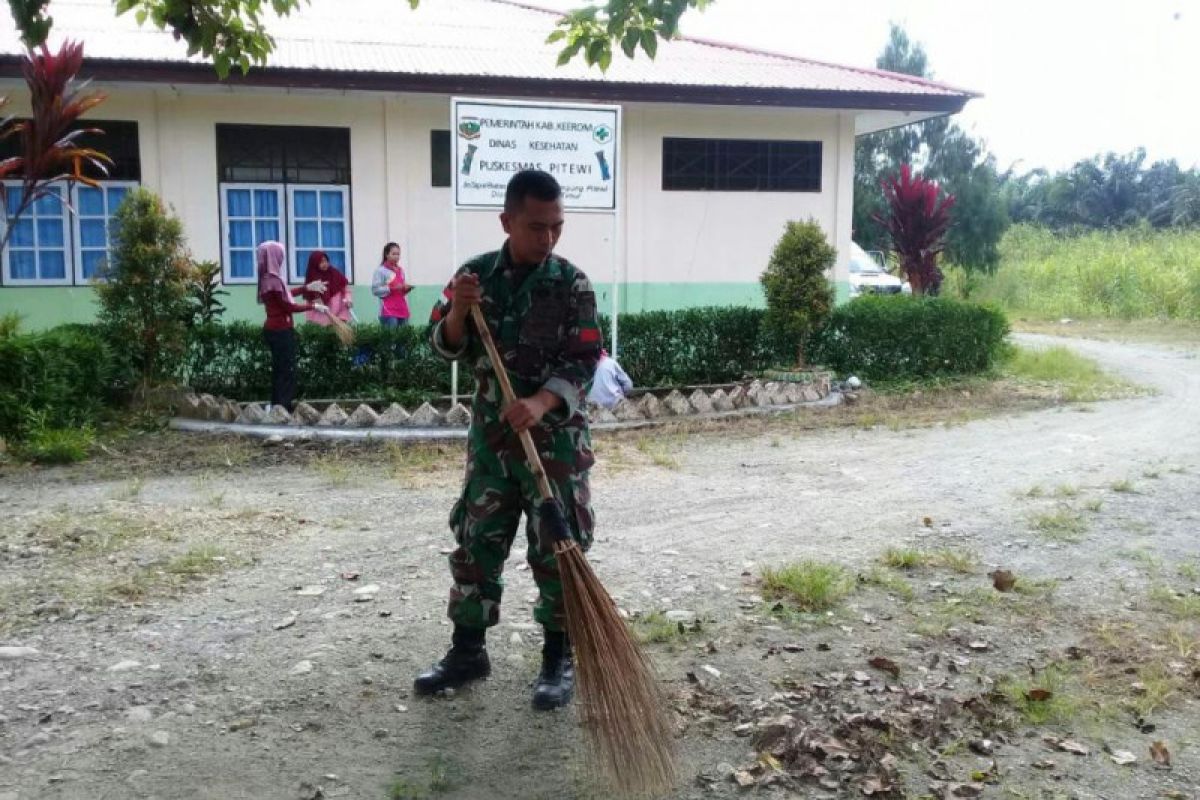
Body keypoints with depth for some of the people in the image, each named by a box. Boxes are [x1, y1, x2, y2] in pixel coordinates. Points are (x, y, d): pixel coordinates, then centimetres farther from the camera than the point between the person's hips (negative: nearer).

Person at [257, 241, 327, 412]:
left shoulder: (269, 278, 6)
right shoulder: (273, 280, -23)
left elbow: (285, 295, 22)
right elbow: (288, 307, -18)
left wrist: (307, 287, 25)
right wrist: (313, 306, -9)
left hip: (276, 329, 10)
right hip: (281, 331, -10)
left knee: (280, 370, 16)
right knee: (286, 371, -2)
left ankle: (277, 407, 23)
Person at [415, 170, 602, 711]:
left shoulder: (571, 284, -7)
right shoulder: (476, 274, 2)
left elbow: (583, 361, -11)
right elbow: (444, 347, 4)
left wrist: (540, 403, -28)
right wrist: (458, 310, -16)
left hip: (556, 437, -3)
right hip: (490, 433, 3)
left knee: (558, 547, 3)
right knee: (475, 542, 10)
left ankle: (559, 659, 18)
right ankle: (468, 650, 26)